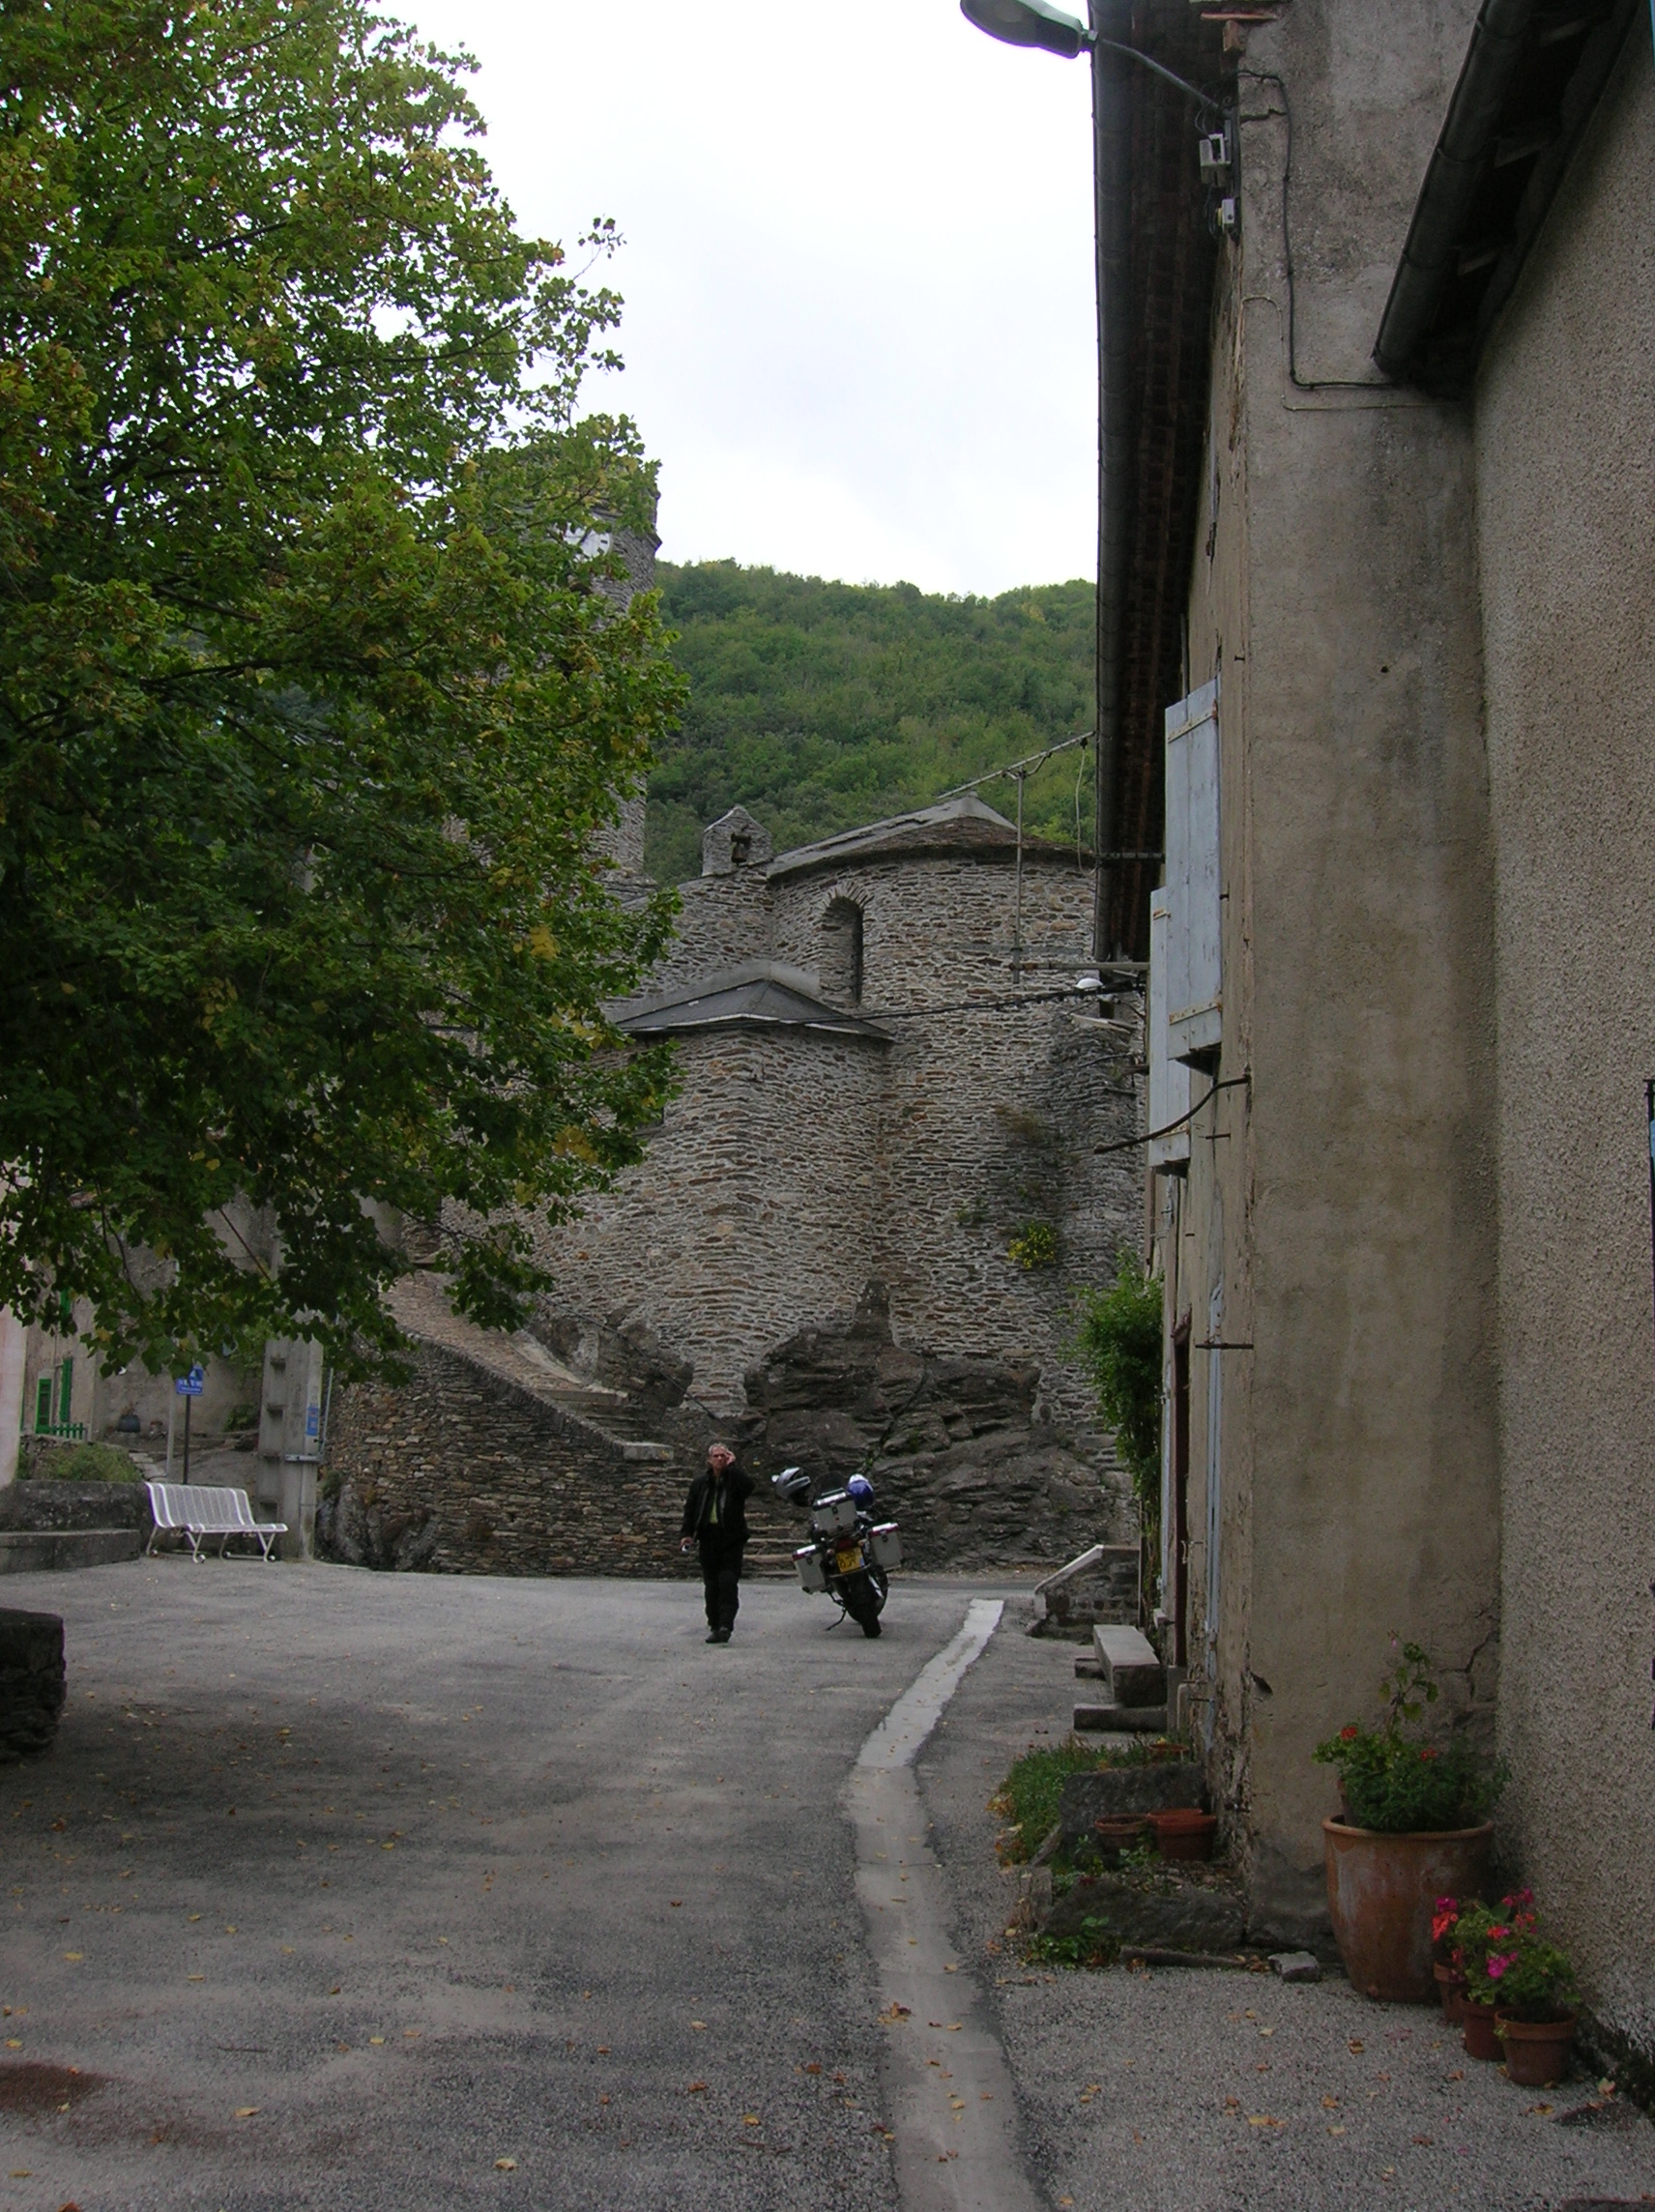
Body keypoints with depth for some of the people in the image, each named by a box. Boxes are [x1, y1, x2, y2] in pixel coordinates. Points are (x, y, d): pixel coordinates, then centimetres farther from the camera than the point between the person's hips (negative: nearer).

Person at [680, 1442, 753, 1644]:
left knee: (728, 1582, -11)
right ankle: (715, 1626, 10)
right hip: (708, 1537, 3)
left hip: (731, 1538, -3)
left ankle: (725, 1625, -15)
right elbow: (690, 1508, 14)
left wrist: (732, 1467, -14)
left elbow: (748, 1489, -21)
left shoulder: (734, 1479, 1)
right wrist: (688, 1533, 5)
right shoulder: (700, 1483, 10)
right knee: (711, 1584, 5)